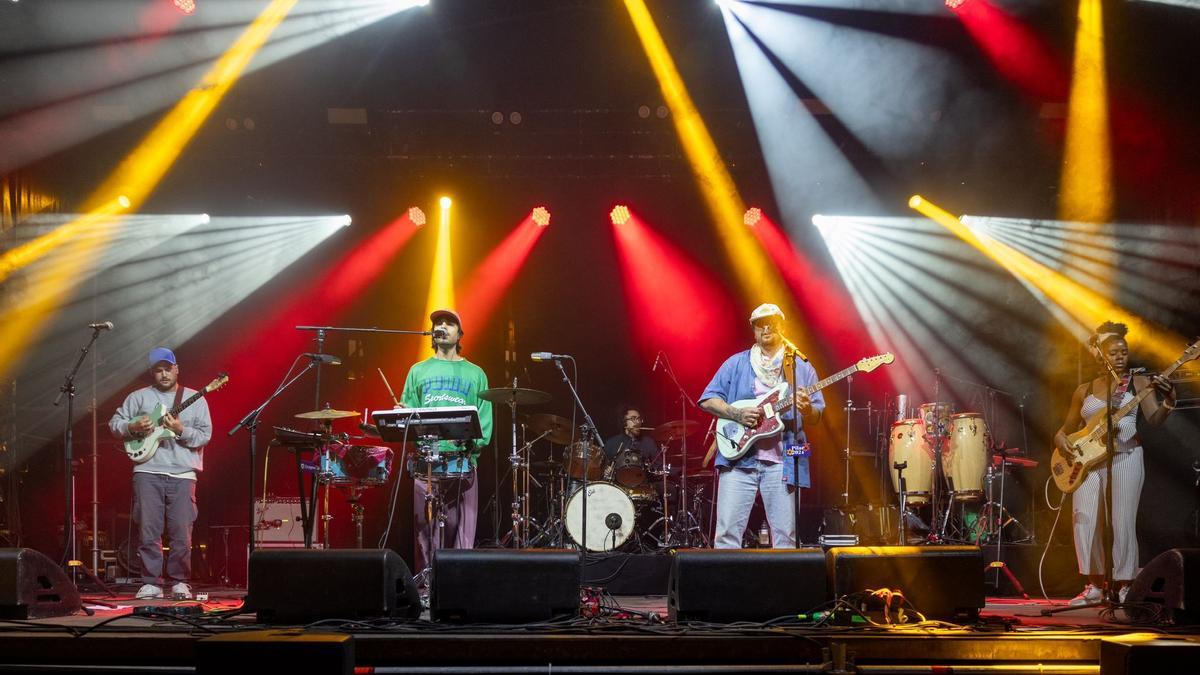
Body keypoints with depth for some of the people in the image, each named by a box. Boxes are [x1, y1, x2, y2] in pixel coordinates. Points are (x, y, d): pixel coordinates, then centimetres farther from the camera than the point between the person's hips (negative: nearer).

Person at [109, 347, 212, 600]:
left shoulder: (195, 399, 10)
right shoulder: (139, 397, 13)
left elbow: (205, 435, 3)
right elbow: (114, 423, 13)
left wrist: (181, 430, -13)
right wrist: (133, 427, -6)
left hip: (182, 473, -1)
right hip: (148, 470, 1)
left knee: (182, 534, -3)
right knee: (148, 531, -2)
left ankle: (180, 582, 8)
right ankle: (151, 582, 6)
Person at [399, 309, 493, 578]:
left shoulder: (475, 374, 14)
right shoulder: (418, 371, 17)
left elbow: (485, 420, 6)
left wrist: (473, 442, -12)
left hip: (462, 462, -1)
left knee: (461, 531, -3)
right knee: (425, 529, -2)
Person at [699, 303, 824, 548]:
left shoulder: (802, 369, 12)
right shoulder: (736, 364, 11)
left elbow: (816, 417, 10)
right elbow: (707, 400, 7)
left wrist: (807, 410, -14)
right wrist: (737, 414, -9)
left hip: (781, 462, 1)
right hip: (738, 458, 0)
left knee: (785, 536, 0)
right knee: (728, 532, -6)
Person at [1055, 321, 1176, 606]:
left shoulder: (1138, 382, 5)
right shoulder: (1084, 390, 13)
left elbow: (1154, 419, -7)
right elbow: (1067, 429, 20)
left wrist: (1168, 401, -26)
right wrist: (1061, 439, -2)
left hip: (1125, 456, -3)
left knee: (1122, 523, -7)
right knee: (1084, 518, -9)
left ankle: (1124, 586, 5)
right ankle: (1094, 585, 1)